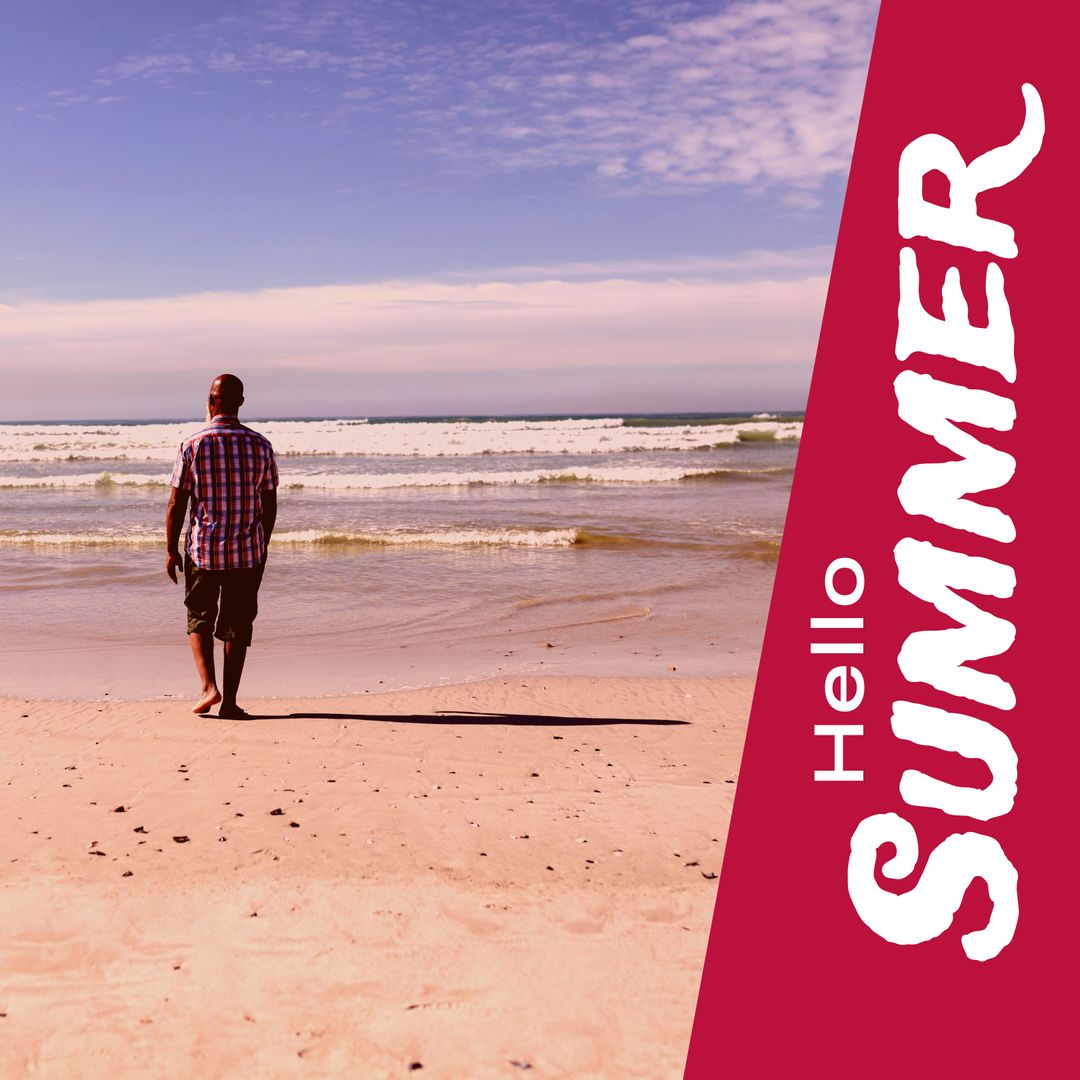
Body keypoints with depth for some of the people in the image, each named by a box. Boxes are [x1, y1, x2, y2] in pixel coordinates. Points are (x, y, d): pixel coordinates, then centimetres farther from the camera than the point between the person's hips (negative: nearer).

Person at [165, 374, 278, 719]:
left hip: (203, 550, -1)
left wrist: (172, 551, 5)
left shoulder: (192, 446, -7)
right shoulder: (260, 445, -1)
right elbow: (269, 504, 4)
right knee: (237, 625, 10)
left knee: (199, 618, 16)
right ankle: (229, 702, 10)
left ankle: (209, 687, 0)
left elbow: (176, 504, -5)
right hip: (248, 551, 1)